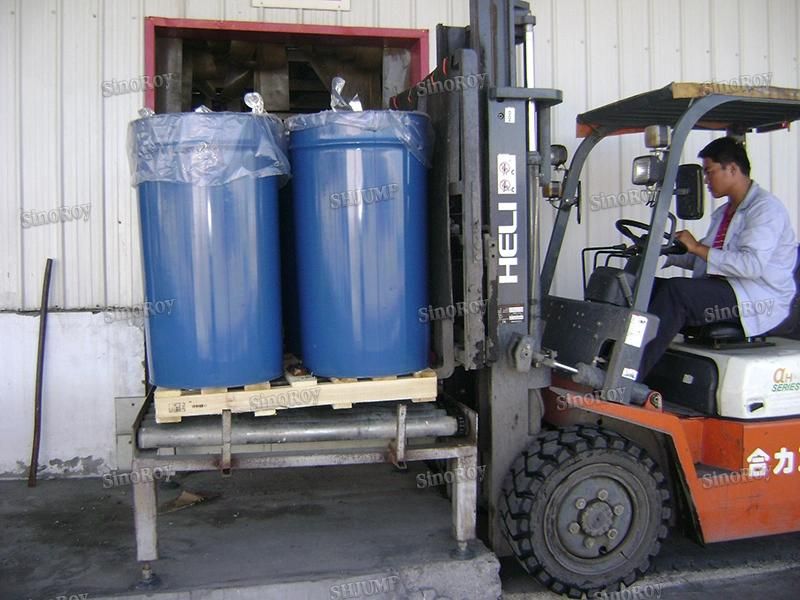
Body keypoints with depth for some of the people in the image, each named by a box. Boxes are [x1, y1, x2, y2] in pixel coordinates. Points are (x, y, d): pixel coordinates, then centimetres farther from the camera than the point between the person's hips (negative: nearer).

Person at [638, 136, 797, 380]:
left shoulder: (766, 208, -8)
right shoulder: (723, 212, 23)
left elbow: (752, 264, -22)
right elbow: (705, 259, 25)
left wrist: (698, 248, -20)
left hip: (760, 299, -9)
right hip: (720, 290, 9)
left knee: (676, 290, -31)